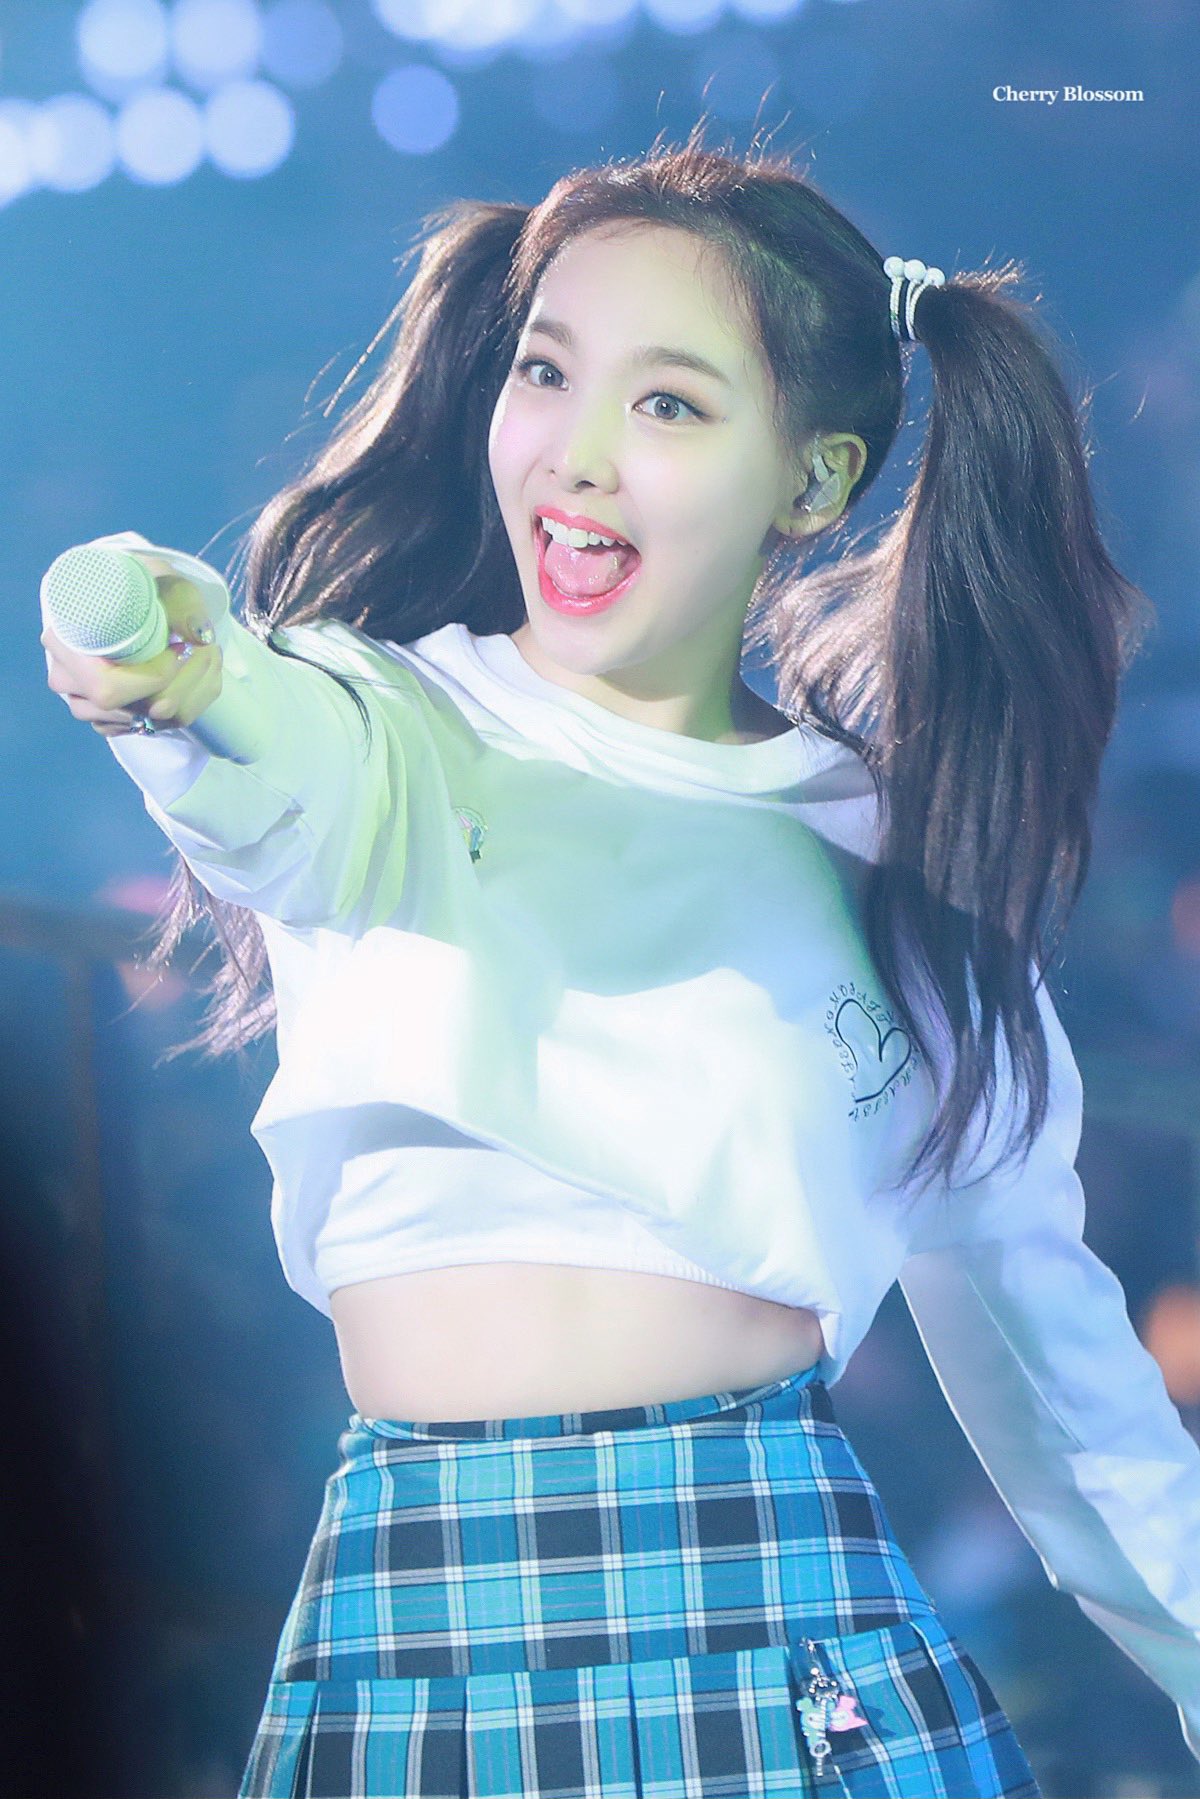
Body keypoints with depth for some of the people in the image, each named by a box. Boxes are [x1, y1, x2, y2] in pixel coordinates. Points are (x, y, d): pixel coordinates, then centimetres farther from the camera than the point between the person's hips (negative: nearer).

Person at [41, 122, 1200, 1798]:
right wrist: (188, 680, -46)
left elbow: (1023, 1290, 15)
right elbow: (286, 779, -23)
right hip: (408, 1627, -1)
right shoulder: (393, 731, 2)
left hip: (794, 1604, 1)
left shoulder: (896, 852, 8)